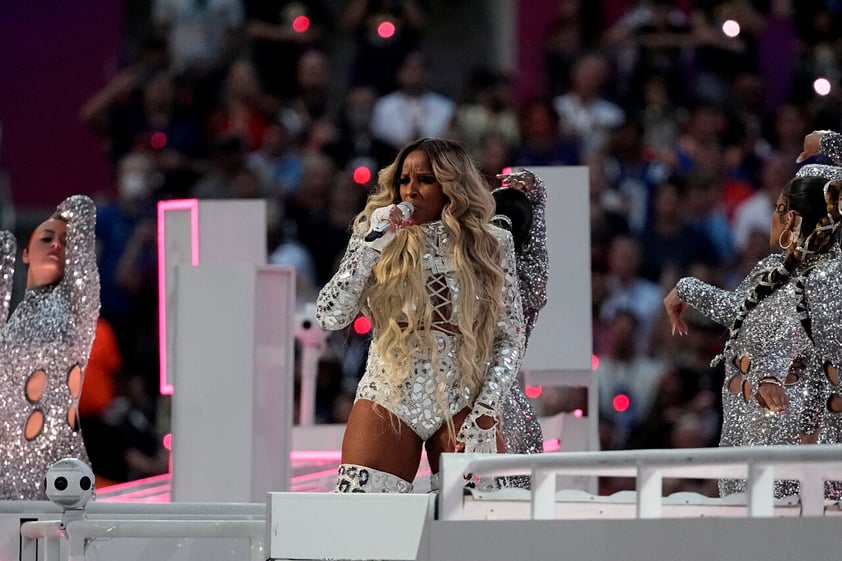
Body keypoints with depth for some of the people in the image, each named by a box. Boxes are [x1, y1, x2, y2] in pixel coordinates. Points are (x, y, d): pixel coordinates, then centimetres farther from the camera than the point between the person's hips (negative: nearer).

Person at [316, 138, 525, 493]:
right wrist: (370, 245, -11)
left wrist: (485, 412, -7)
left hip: (462, 404, 0)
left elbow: (510, 337, 4)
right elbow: (329, 317, -4)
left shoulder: (492, 246, 4)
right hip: (388, 400, 0)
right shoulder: (380, 240, 5)